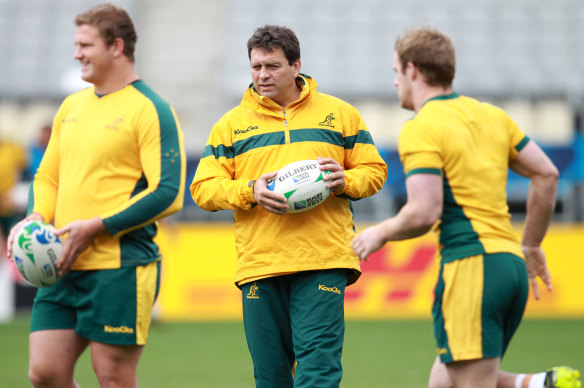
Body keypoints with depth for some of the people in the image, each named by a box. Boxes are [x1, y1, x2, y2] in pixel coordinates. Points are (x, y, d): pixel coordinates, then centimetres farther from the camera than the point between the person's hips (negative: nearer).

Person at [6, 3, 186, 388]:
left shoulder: (151, 110, -7)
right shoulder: (72, 106, 16)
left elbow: (168, 193, -14)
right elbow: (48, 176, 24)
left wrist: (97, 227, -17)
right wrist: (37, 218, 2)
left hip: (120, 268, -7)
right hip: (63, 267, 7)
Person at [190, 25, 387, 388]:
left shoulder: (339, 114, 11)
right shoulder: (231, 125, 12)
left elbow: (374, 170, 14)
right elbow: (203, 188, 7)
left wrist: (344, 180, -8)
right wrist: (250, 191, -11)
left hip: (323, 262, -2)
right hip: (258, 264, 2)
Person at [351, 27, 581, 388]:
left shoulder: (420, 130, -7)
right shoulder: (491, 115, 16)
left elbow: (424, 213, -17)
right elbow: (547, 174, 17)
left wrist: (380, 233, 2)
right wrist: (531, 246, 26)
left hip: (470, 264, -8)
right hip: (511, 263, 8)